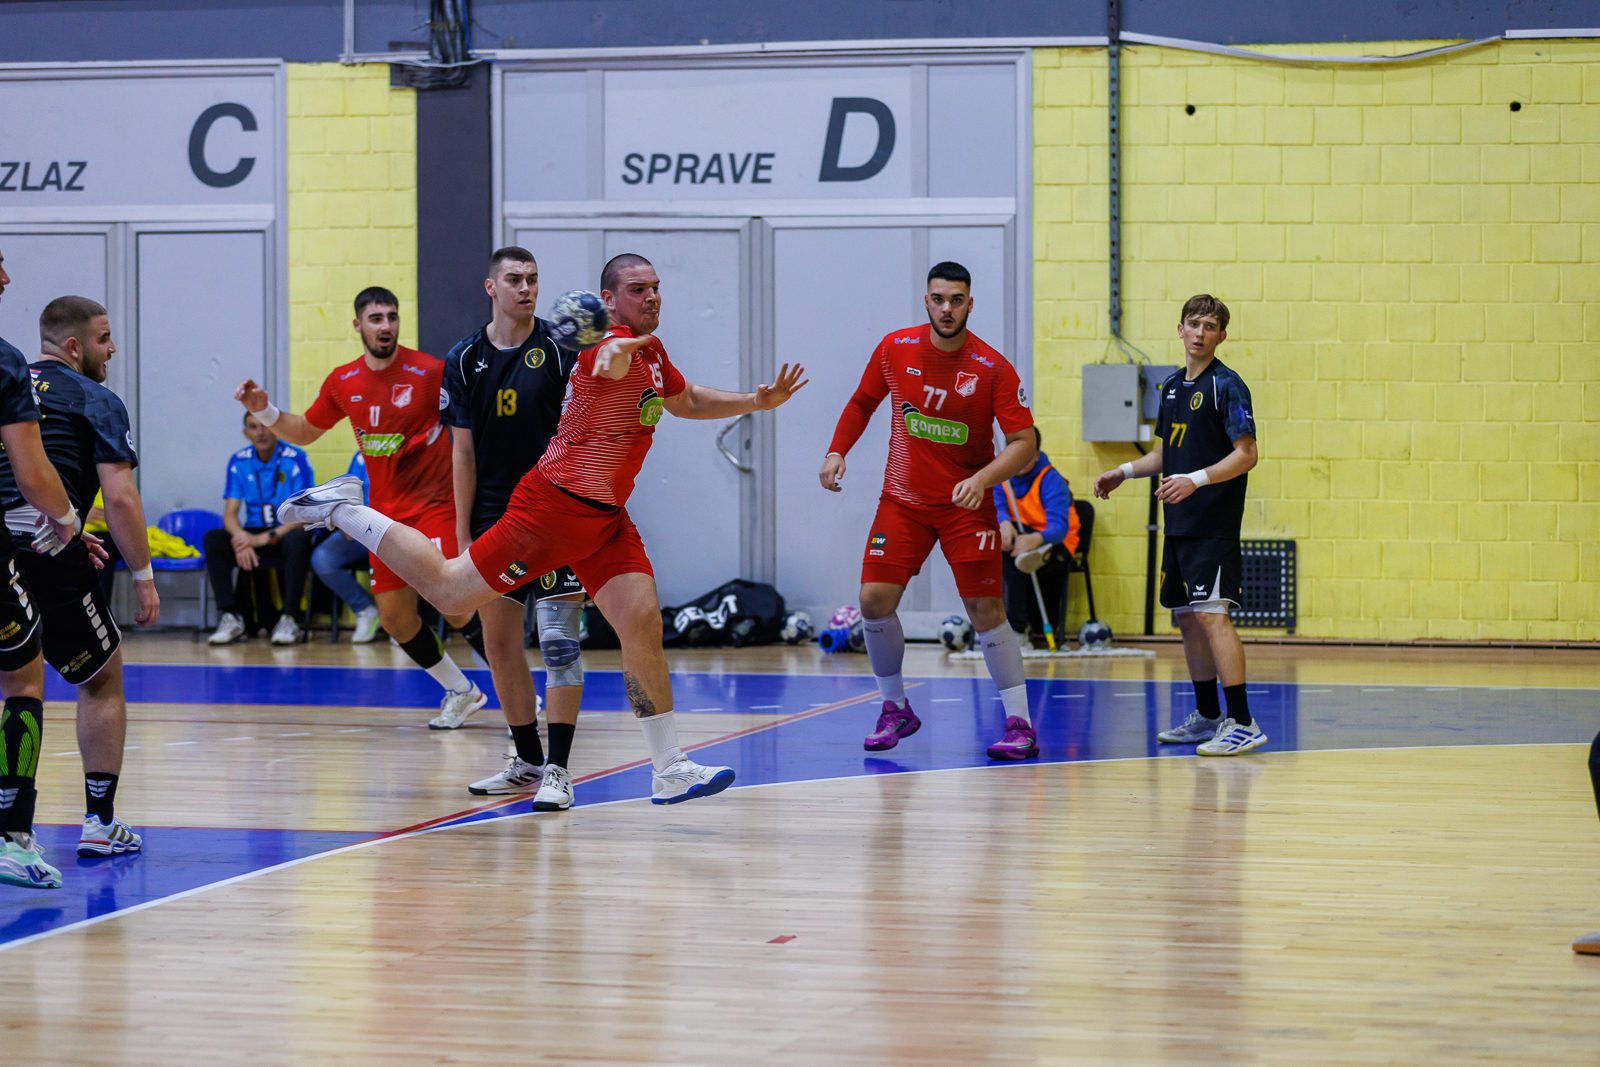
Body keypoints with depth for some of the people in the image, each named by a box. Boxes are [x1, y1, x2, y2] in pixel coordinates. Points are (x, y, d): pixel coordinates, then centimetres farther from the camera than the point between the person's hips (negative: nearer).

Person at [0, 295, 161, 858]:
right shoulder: (96, 401, 2)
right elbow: (120, 499, -7)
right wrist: (143, 576, -1)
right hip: (47, 552, -5)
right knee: (102, 680, 14)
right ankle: (100, 821, 12)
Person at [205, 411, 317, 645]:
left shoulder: (295, 459, -10)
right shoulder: (238, 462, 2)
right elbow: (230, 514, -1)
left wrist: (265, 538, -27)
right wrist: (241, 538, -25)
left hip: (285, 534, -4)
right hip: (253, 534, 4)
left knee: (299, 538, -38)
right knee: (211, 538, -23)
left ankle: (290, 619, -36)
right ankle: (230, 617, -27)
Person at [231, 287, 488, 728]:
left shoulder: (429, 372, -12)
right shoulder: (343, 382, 4)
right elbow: (304, 432, 18)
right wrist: (264, 411, 3)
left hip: (435, 503, -6)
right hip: (386, 511, 6)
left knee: (454, 608, -16)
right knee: (395, 617, 6)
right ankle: (461, 692, 25)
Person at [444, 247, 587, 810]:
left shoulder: (561, 348, -4)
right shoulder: (465, 360, 4)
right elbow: (464, 451, 6)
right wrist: (462, 534, 4)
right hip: (494, 518, 4)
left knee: (559, 642, -10)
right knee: (500, 644, 8)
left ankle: (557, 771, -8)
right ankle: (527, 762, 22)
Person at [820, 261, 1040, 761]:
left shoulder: (993, 368, -14)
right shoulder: (894, 349, -5)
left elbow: (1023, 444, -15)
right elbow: (862, 402, 14)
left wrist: (983, 478, -31)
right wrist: (837, 451, 0)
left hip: (966, 504, -3)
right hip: (902, 499, 3)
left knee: (986, 609, -9)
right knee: (874, 599, -6)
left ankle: (1020, 726, -2)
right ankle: (895, 710, 14)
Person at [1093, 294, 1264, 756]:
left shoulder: (1226, 386, -9)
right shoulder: (1172, 387, 15)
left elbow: (1246, 454, -15)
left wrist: (1195, 480, -25)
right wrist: (1124, 471, 15)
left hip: (1214, 524, -8)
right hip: (1178, 523, 8)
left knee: (1211, 614, -15)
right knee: (1186, 615, 12)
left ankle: (1243, 723, -17)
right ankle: (1207, 716, 22)